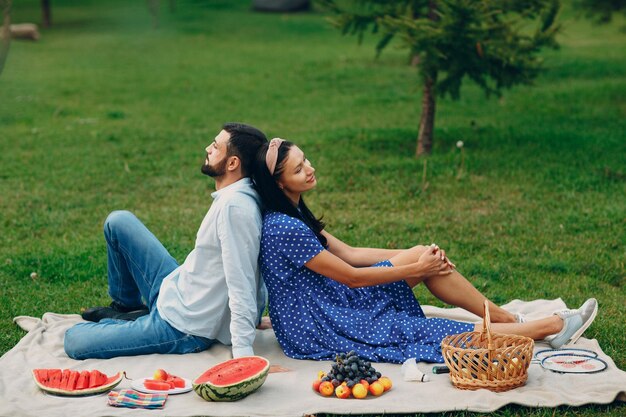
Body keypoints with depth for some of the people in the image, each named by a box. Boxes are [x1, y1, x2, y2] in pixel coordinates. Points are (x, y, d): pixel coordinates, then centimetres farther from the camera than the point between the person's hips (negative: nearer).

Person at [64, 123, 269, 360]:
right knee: (118, 221, 14)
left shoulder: (235, 206, -28)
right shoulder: (235, 195, 1)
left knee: (73, 341, -12)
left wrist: (243, 354, -33)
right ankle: (125, 307, 31)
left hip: (184, 330, -9)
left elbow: (241, 286, -31)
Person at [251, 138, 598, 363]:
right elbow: (351, 277, -20)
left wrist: (419, 257, 0)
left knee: (423, 253, -2)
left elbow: (347, 253, 7)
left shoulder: (293, 212, 5)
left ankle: (503, 317, 6)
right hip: (320, 330, -9)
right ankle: (551, 327, 0)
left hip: (333, 301, 9)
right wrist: (416, 269, -10)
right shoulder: (283, 229, -25)